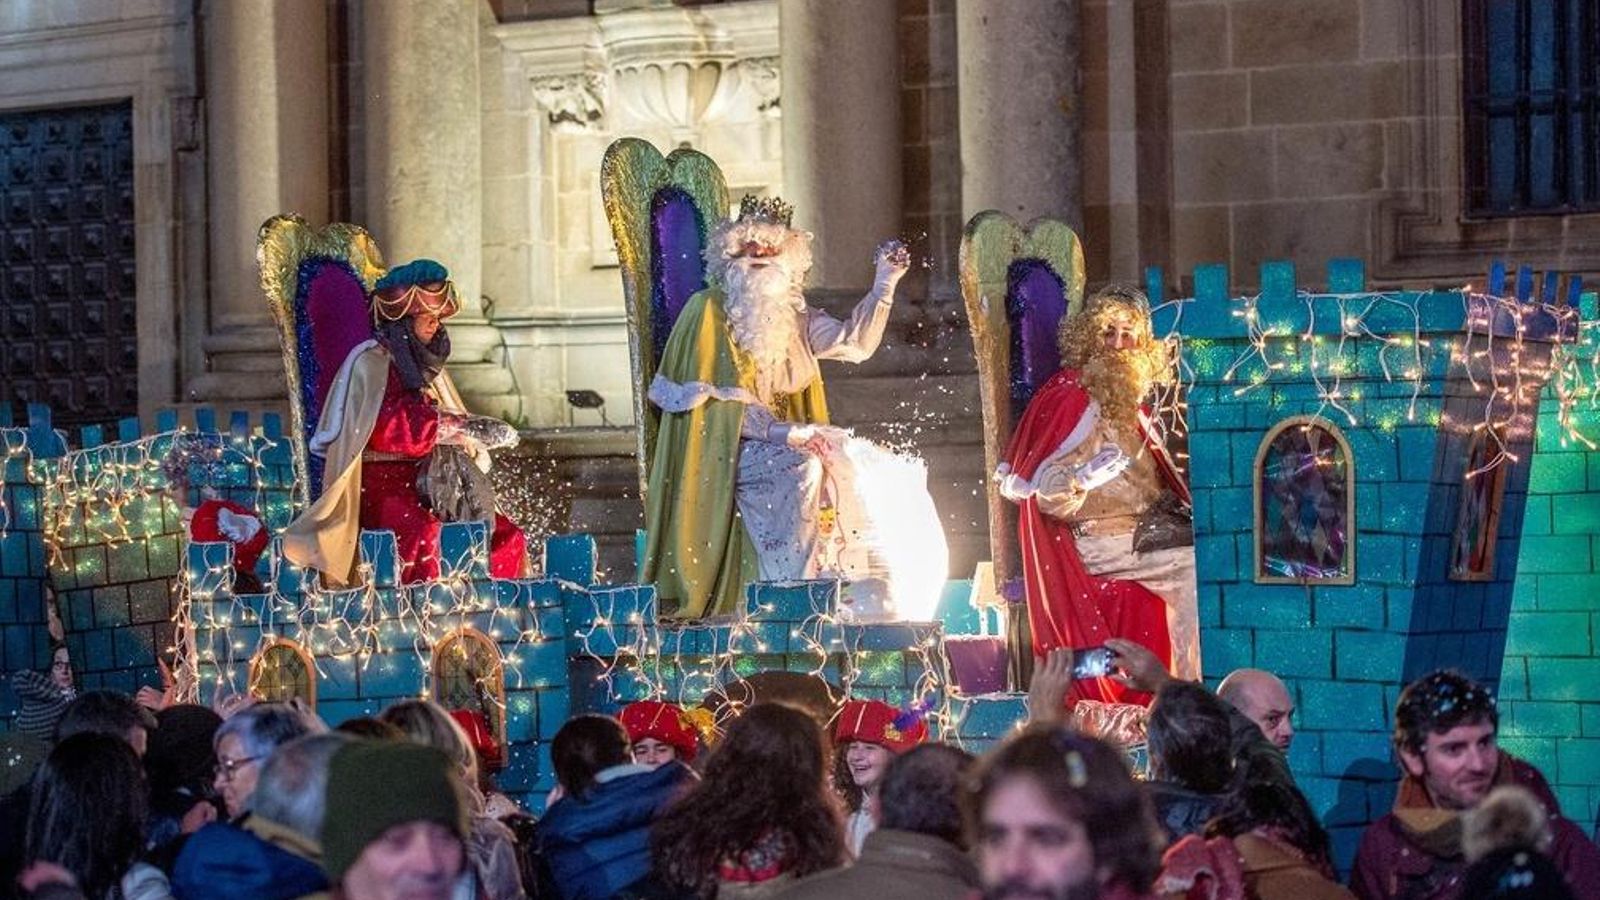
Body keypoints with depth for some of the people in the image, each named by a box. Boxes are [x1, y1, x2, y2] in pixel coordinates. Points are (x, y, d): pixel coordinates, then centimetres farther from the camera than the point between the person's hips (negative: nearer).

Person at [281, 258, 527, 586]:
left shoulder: (426, 365, 18)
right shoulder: (370, 362, -5)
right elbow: (388, 427, -22)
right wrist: (469, 428, -25)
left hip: (424, 481, 8)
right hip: (376, 483, -7)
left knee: (508, 540, -7)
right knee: (421, 533, -37)